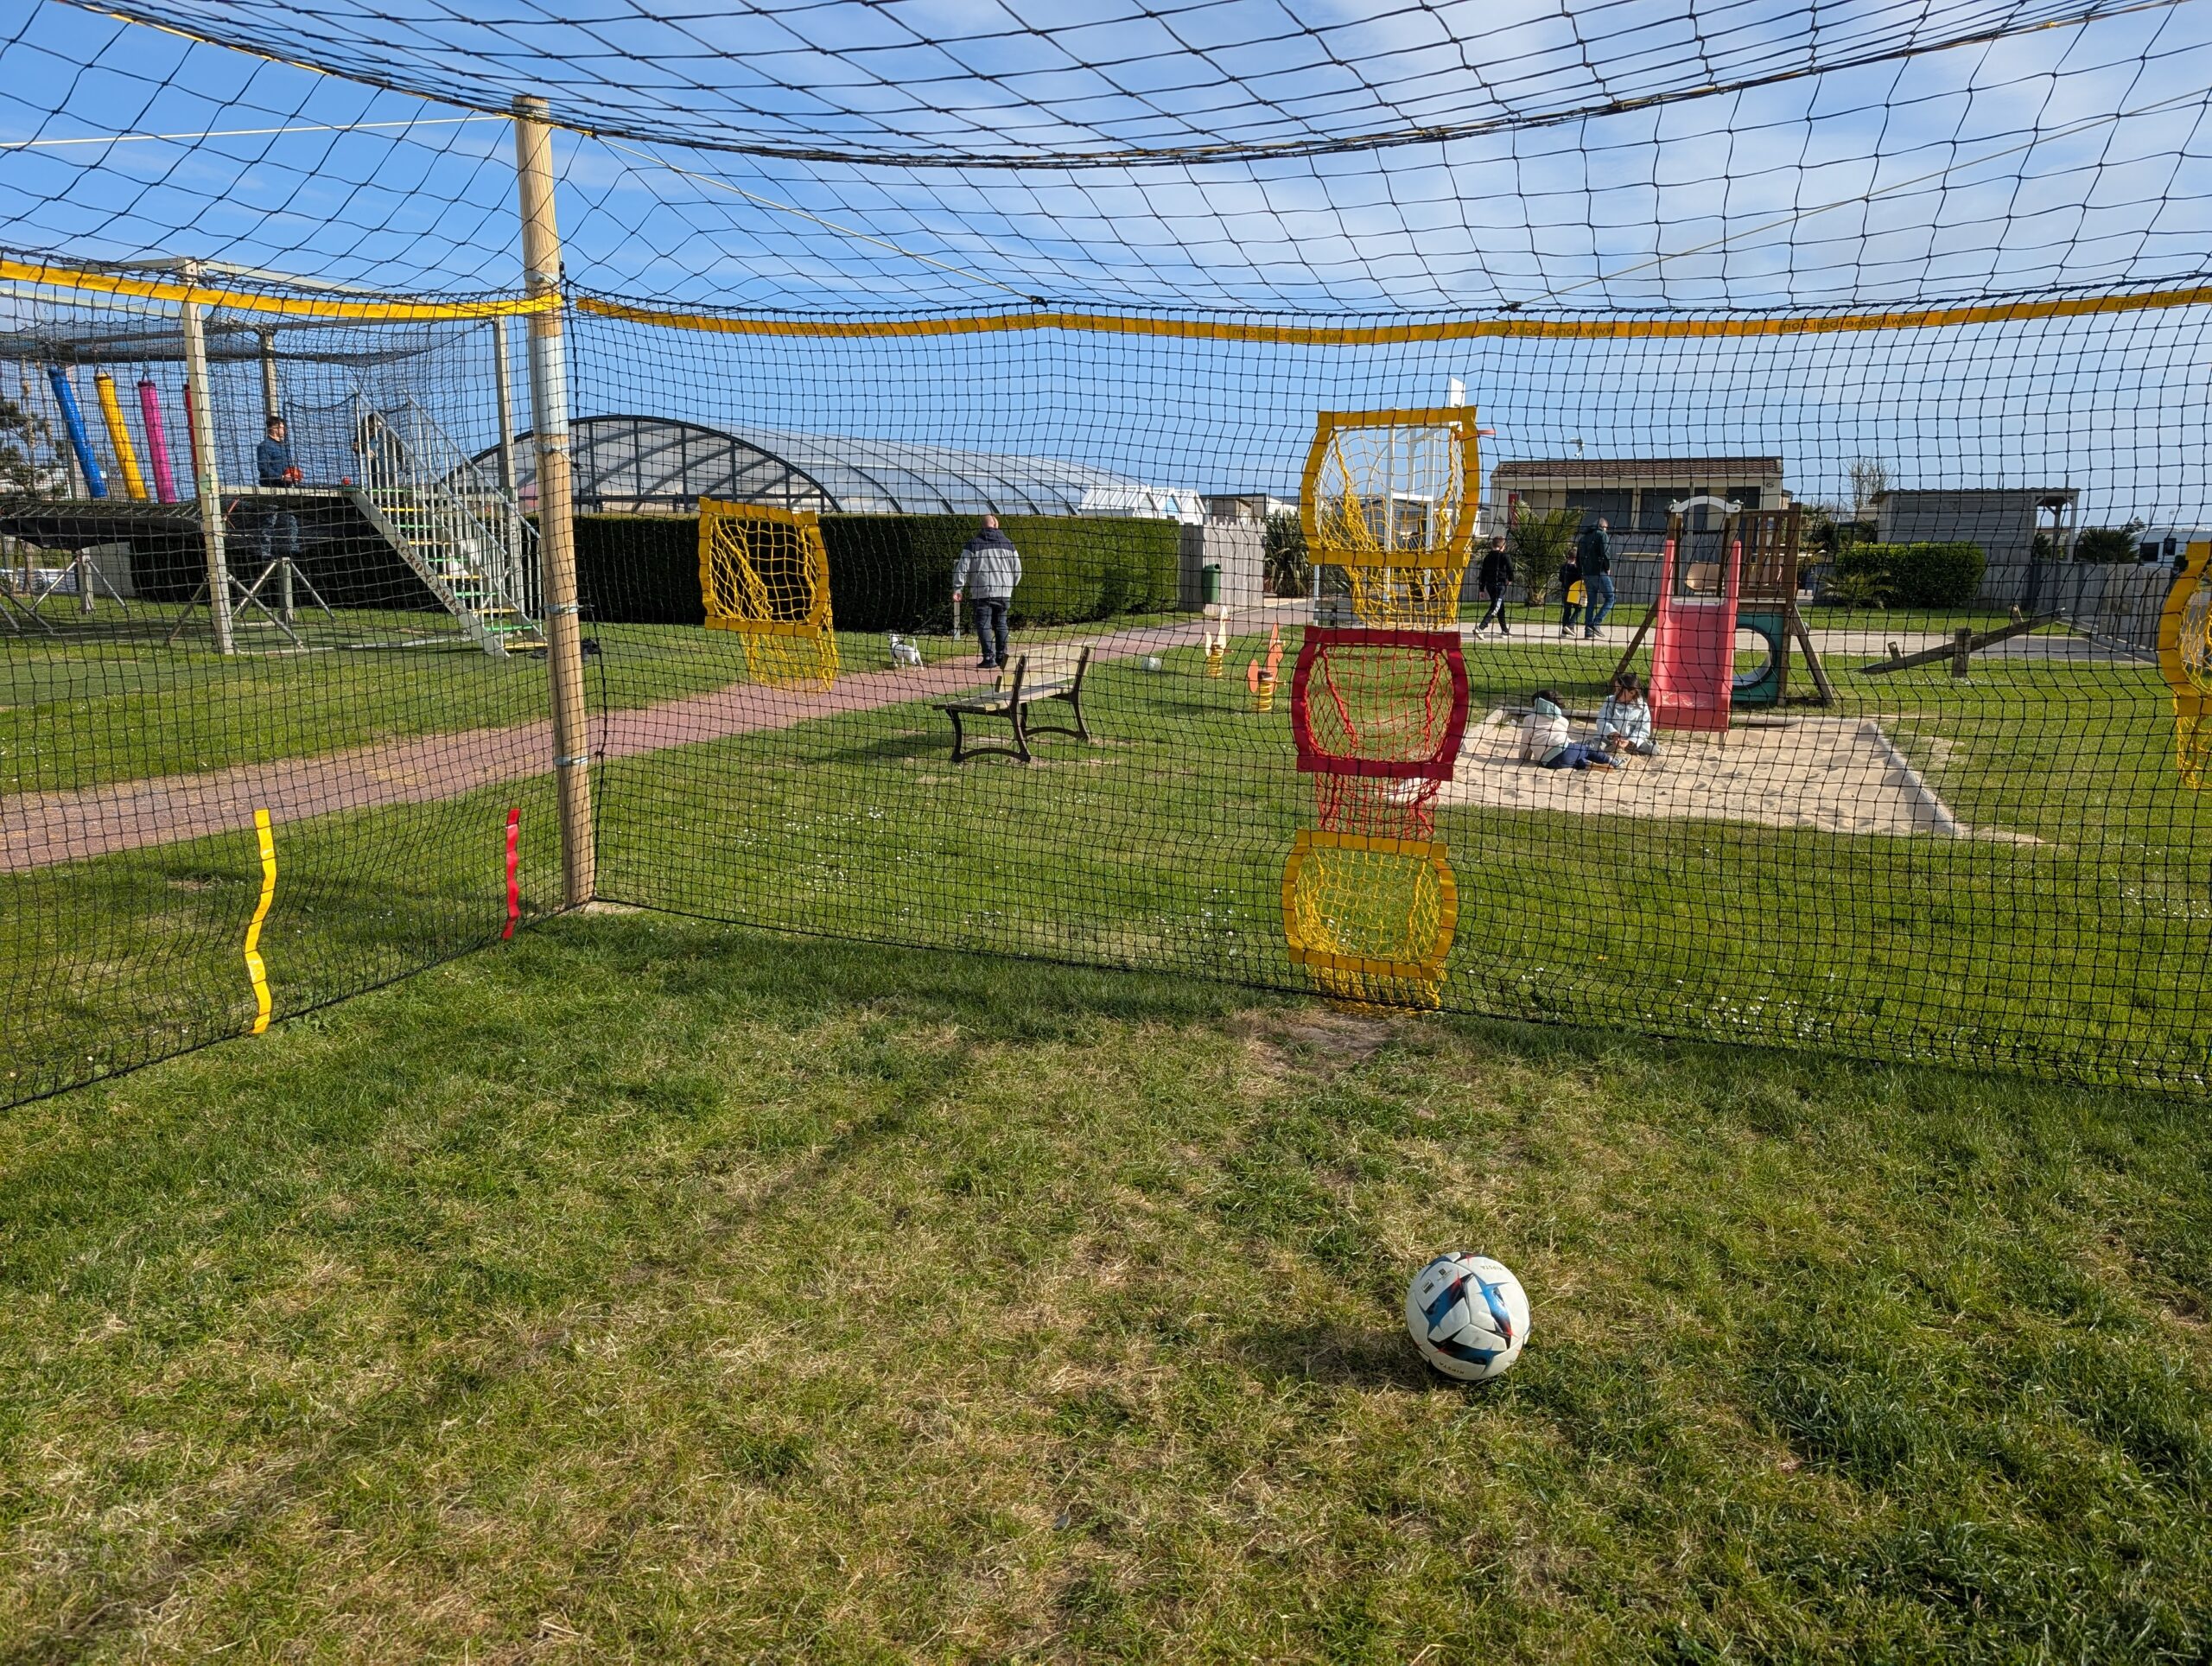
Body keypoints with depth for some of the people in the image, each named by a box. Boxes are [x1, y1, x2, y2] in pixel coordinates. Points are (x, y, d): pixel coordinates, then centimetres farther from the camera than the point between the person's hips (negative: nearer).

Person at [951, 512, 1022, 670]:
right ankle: (1001, 656, 16)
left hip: (982, 592, -3)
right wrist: (1010, 586, 24)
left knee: (984, 625, -1)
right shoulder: (1008, 543, 7)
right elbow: (1017, 570, 10)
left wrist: (957, 589, -4)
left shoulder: (973, 544, -2)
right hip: (1004, 592, 4)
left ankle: (989, 658, -9)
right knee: (1000, 624, 15)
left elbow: (962, 568, -6)